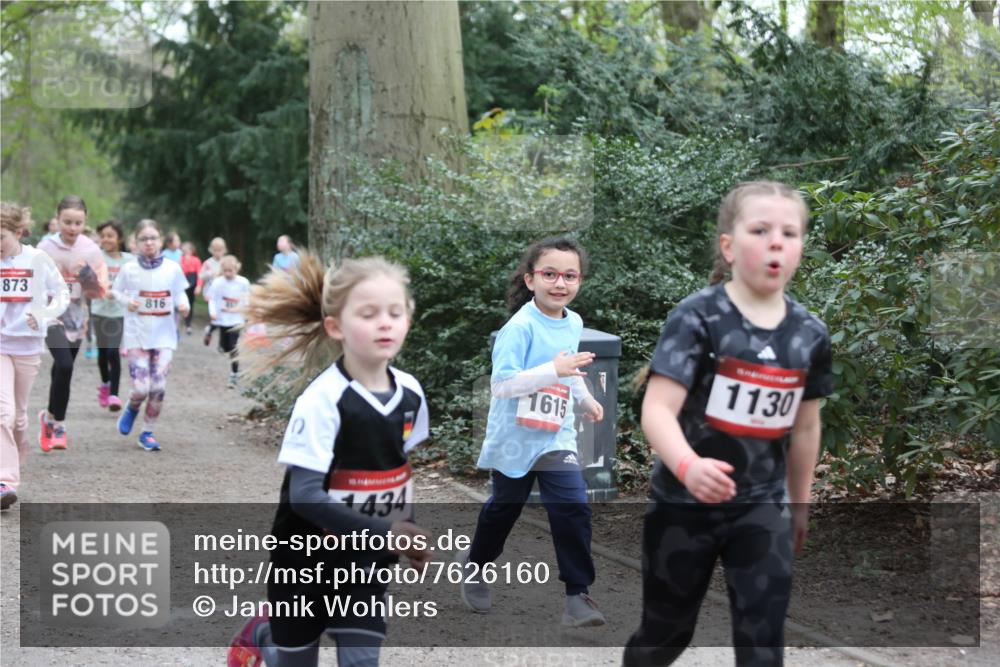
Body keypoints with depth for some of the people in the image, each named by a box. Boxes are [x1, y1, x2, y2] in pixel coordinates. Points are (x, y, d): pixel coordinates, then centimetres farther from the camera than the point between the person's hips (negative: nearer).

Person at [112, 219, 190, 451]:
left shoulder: (173, 268, -1)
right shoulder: (128, 269, -3)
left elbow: (180, 293, 11)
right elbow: (116, 291, 11)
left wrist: (183, 305, -10)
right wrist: (126, 301, -10)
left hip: (164, 335, 1)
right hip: (137, 334, -1)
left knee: (158, 387, -5)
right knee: (141, 388, -10)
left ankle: (147, 432, 15)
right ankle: (131, 409, 27)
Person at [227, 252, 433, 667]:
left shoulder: (410, 394, -5)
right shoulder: (323, 400, -24)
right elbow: (304, 495, -29)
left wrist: (408, 535, 3)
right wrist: (385, 533, -35)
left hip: (366, 561, 4)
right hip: (308, 559, -4)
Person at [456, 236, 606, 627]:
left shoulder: (573, 324, 1)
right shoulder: (521, 326, -22)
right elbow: (500, 384, -30)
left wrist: (585, 398, 15)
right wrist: (554, 370, -37)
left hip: (556, 437, 4)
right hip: (514, 437, -4)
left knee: (573, 508, -10)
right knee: (504, 507, 15)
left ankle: (578, 594, -4)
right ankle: (474, 564, 43)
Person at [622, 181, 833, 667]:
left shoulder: (810, 334, -1)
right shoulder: (697, 318, -16)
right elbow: (657, 409, -25)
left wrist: (799, 503, 20)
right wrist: (687, 466, -43)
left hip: (761, 505, 3)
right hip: (684, 502, -3)